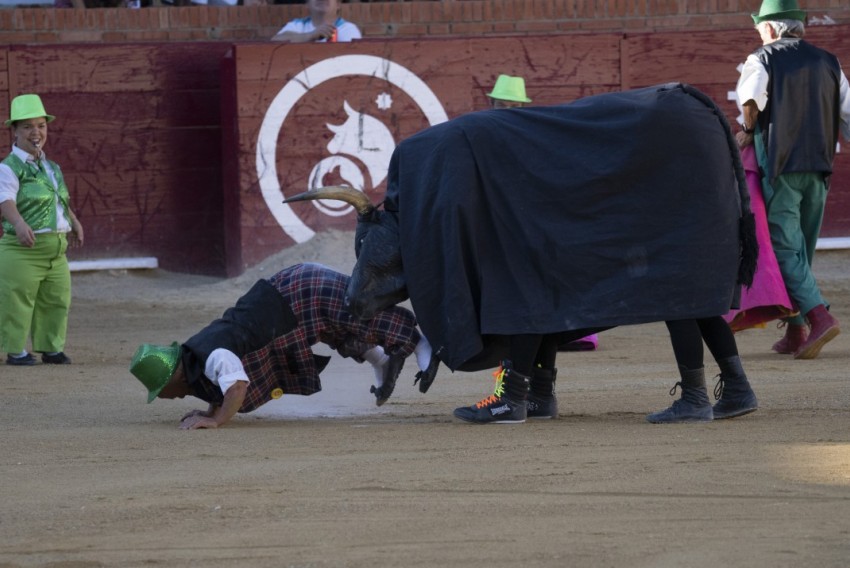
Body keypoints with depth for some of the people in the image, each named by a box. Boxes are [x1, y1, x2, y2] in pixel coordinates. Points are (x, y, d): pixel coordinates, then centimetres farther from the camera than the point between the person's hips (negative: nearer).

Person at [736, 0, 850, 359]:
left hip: (779, 166, -5)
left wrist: (748, 131, -5)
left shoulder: (762, 59, -3)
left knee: (785, 247, -6)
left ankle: (820, 316, -24)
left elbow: (751, 97, -22)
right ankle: (795, 332, 15)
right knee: (803, 248, 13)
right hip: (818, 168, 5)